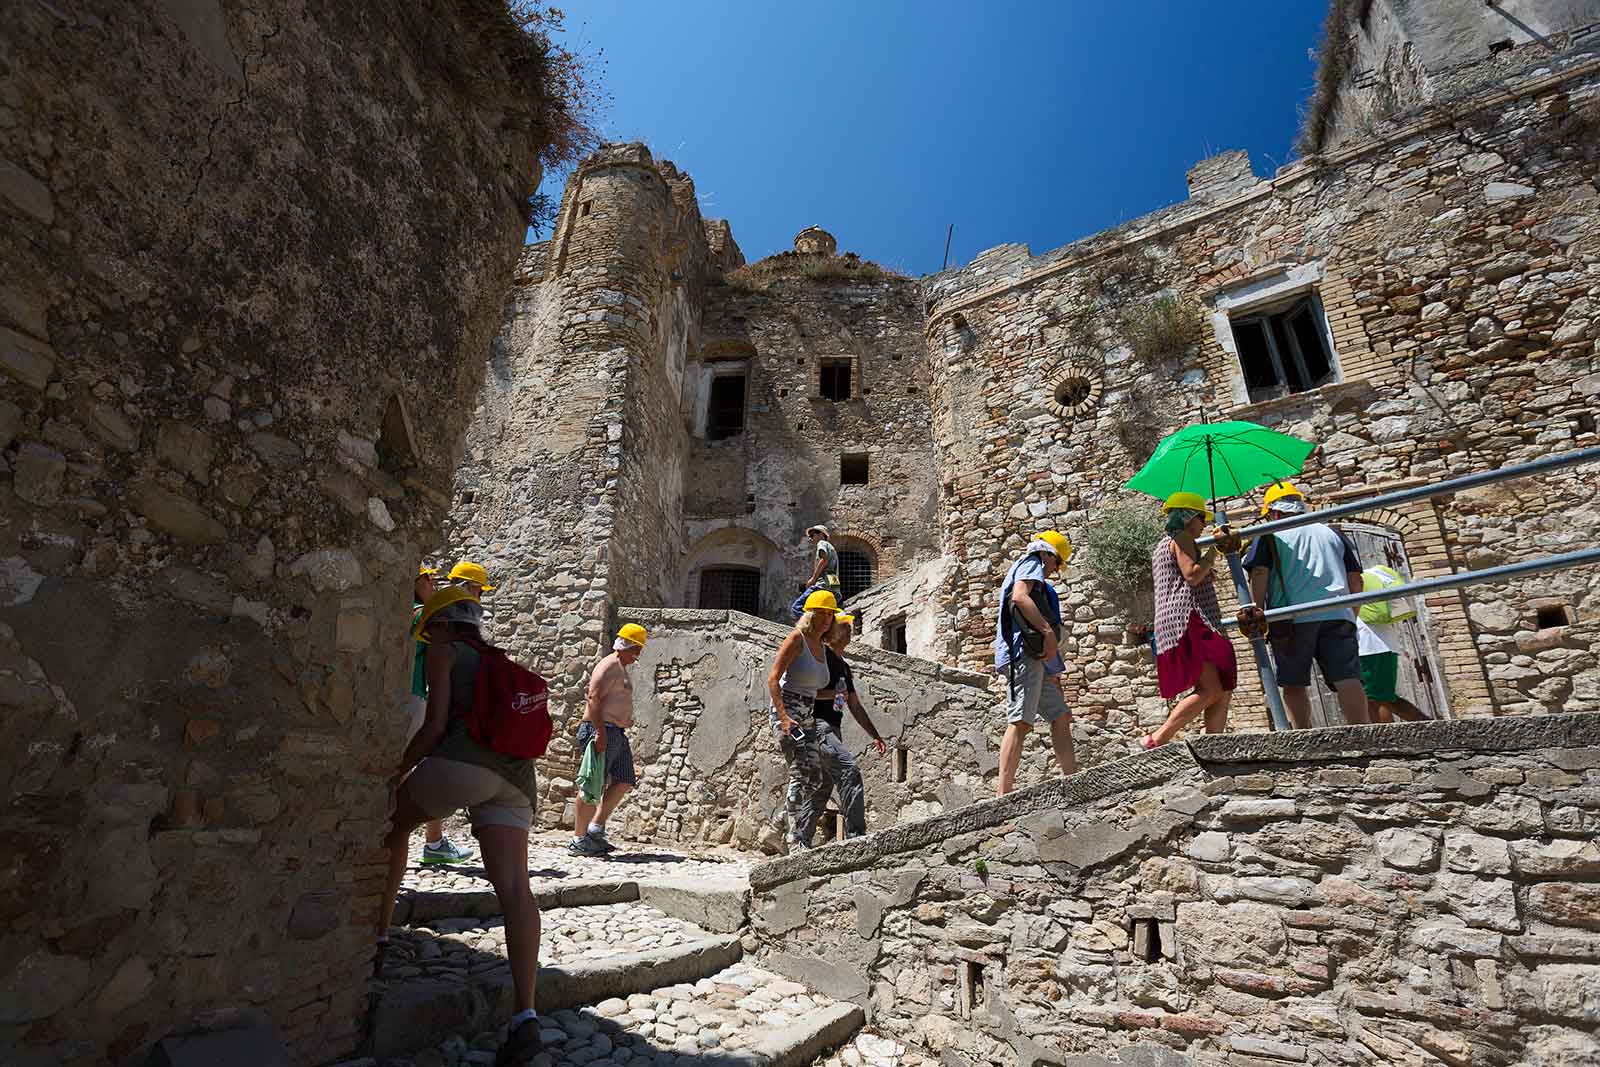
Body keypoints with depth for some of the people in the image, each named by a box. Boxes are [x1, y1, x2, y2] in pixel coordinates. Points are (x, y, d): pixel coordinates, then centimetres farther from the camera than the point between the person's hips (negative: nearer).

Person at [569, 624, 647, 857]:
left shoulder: (622, 668, 22)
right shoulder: (609, 666, -11)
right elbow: (594, 699, -20)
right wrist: (600, 732, -25)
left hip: (617, 733, 10)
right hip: (602, 731, -10)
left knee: (624, 782, 8)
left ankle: (596, 829, 13)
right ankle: (578, 840, 2)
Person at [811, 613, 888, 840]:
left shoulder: (844, 667, 24)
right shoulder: (820, 653, -2)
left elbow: (856, 707, 25)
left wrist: (875, 735, 20)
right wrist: (833, 694, -12)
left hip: (833, 729, 9)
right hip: (817, 724, -9)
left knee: (821, 791, 8)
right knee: (849, 769, -21)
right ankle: (856, 836, -23)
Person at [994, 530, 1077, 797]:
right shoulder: (1031, 562, 5)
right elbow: (1020, 596, -16)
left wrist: (1052, 672, 23)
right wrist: (1049, 631, -21)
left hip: (1035, 658, 11)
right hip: (1024, 652, -11)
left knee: (1060, 716, 10)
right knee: (1020, 721, -16)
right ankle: (1003, 793, -20)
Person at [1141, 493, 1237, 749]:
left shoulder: (1162, 547, 29)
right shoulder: (1182, 539, 0)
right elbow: (1192, 575, -16)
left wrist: (1207, 577, 31)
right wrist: (1214, 551, -4)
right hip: (1189, 618, -11)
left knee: (1223, 692, 5)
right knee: (1211, 690, -19)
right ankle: (1157, 739, -22)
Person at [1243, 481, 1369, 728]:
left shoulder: (1270, 536, 11)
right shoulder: (1331, 532, 23)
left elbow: (1259, 573, -5)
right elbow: (1356, 581, 20)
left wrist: (1258, 611, -3)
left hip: (1293, 617, -3)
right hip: (1337, 615, 3)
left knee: (1294, 685, 1)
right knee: (1347, 680, -3)